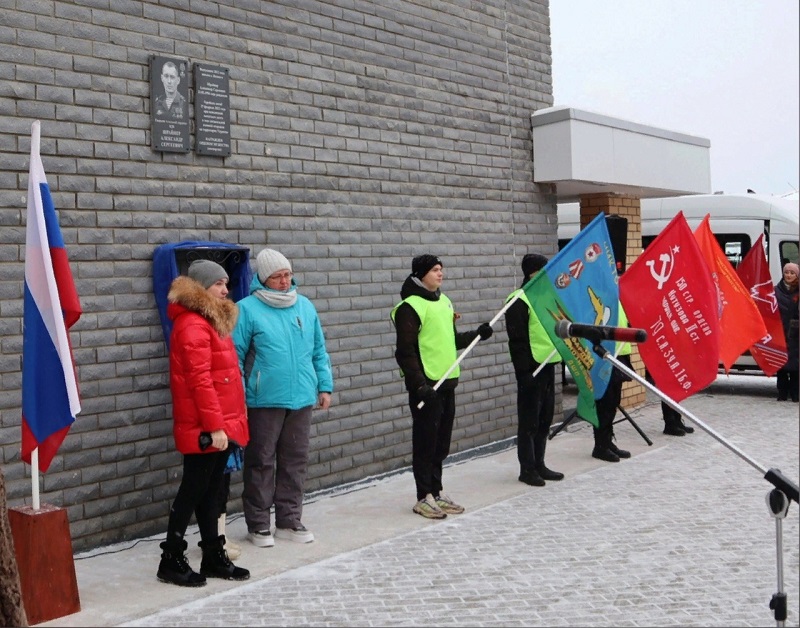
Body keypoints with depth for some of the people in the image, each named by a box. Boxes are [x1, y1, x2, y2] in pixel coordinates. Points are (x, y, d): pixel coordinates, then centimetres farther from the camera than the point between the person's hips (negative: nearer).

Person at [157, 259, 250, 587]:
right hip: (205, 428, -9)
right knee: (193, 490, 0)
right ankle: (171, 560, 11)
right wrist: (214, 426, -23)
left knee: (210, 490, 14)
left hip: (222, 423, 9)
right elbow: (200, 381, -21)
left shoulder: (212, 321, 16)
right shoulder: (193, 326, -15)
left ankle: (214, 556, 23)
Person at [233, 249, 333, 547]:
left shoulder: (305, 306, 9)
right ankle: (258, 524, 18)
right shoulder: (247, 309, -7)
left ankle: (289, 520, 25)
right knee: (261, 463, 5)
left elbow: (319, 351, 13)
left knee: (295, 462, 12)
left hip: (301, 399, 5)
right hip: (264, 400, -5)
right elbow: (235, 356, -6)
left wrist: (324, 386, 8)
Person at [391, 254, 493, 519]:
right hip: (425, 385, -8)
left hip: (446, 382, 8)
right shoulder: (410, 306, -12)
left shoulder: (443, 301, 14)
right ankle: (424, 498, 9)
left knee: (441, 441, 14)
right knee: (425, 441, -1)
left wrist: (477, 334, 9)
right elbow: (405, 352, -15)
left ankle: (437, 492, 25)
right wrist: (419, 384, -21)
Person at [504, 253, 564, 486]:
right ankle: (527, 468, 8)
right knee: (529, 419, -1)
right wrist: (523, 371, -20)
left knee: (545, 417, 13)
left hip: (548, 365, 9)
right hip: (531, 368, -9)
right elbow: (517, 340, -16)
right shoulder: (520, 301, -12)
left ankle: (539, 464, 23)